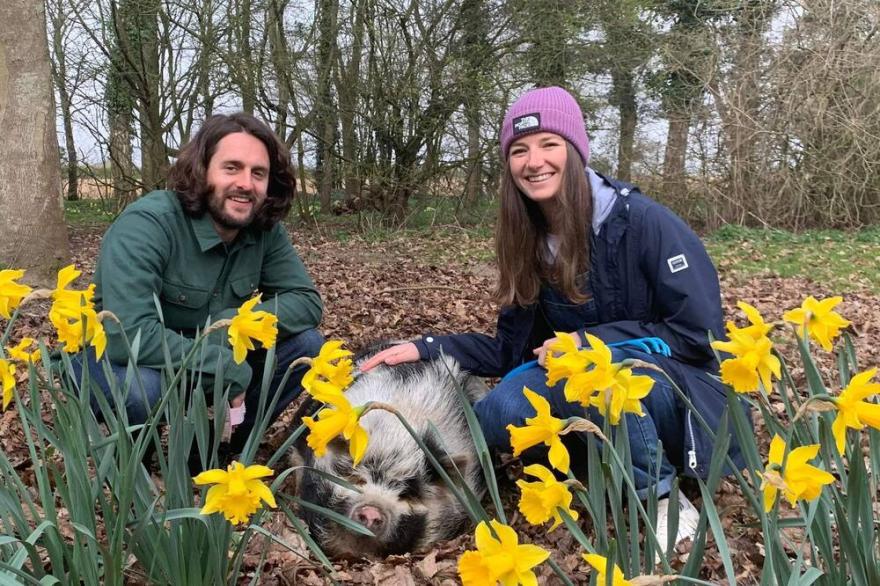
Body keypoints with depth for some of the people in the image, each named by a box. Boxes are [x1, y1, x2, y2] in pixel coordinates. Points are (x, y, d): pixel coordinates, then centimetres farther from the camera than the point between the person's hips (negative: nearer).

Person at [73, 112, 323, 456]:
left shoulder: (265, 229, -10)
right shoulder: (146, 224, -29)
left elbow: (306, 302, -10)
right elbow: (127, 336, -40)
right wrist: (229, 370, -32)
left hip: (204, 362, 6)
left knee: (306, 344, -10)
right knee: (143, 386, -39)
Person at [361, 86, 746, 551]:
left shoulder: (642, 221, -17)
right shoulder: (530, 243, 2)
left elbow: (700, 334, -16)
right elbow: (511, 350, 6)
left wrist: (587, 341, -20)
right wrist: (425, 349, -5)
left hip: (689, 400, -5)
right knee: (497, 416, -21)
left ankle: (664, 498, -13)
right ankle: (625, 464, -2)